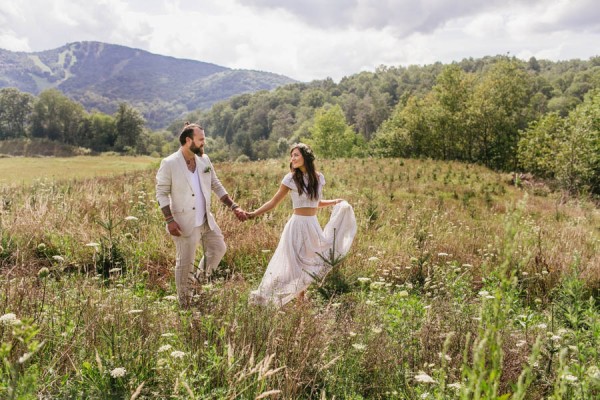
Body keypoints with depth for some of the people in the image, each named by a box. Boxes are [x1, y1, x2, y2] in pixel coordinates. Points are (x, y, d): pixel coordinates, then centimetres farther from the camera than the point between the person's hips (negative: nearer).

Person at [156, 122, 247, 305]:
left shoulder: (204, 160, 4)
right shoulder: (169, 164, -13)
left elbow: (217, 186, 9)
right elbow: (161, 193, -11)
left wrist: (234, 207, 2)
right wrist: (169, 220, -20)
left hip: (206, 219, 6)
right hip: (185, 223, -6)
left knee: (219, 248, 14)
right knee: (184, 263, 3)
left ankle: (199, 279, 35)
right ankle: (184, 303, 21)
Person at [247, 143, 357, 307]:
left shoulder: (318, 178, 3)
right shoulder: (290, 179, -7)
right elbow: (273, 202, -2)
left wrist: (335, 202, 7)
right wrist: (253, 214, -10)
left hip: (313, 225, 4)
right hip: (297, 224, -4)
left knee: (310, 263, 10)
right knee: (295, 264, 3)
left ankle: (302, 297, 26)